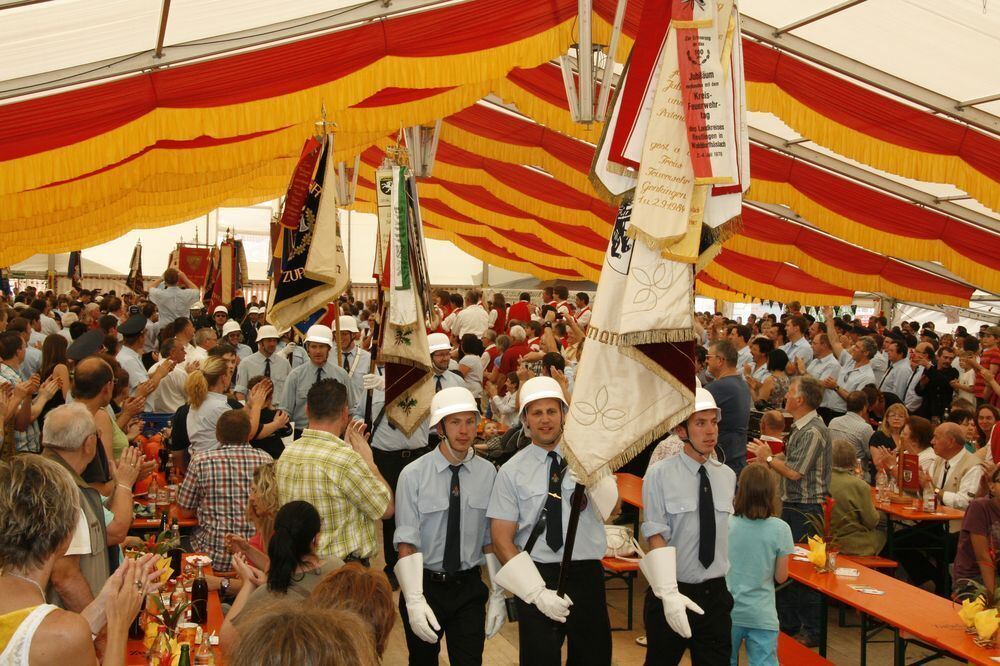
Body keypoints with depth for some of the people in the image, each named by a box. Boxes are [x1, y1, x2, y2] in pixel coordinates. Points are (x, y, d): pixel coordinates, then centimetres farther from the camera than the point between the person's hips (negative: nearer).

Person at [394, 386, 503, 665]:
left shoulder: (488, 473, -3)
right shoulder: (413, 475, -11)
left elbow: (490, 538, 2)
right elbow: (406, 542, -13)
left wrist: (498, 595, 0)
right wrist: (414, 600, -22)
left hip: (470, 589, 1)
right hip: (426, 586, -1)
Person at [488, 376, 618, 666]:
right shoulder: (512, 471, -2)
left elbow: (610, 511, -14)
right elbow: (502, 541, -4)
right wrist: (537, 592, -13)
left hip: (587, 574, 1)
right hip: (536, 576, -1)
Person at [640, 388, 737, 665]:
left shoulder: (727, 476, 5)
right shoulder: (660, 475, -11)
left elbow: (726, 532, 13)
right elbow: (656, 537, -13)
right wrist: (669, 594, -20)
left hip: (716, 593, 4)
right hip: (673, 593, -4)